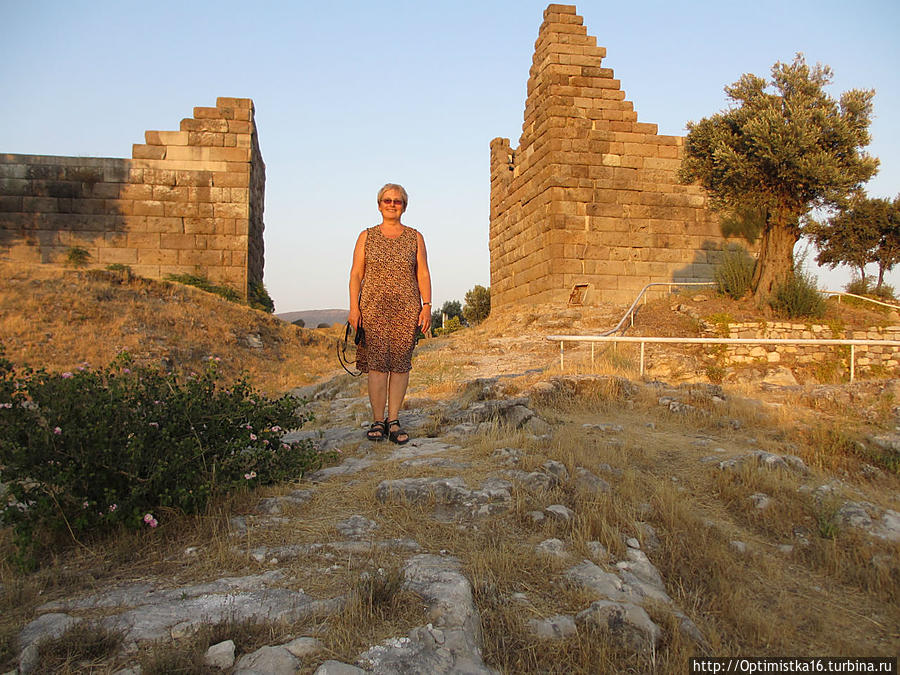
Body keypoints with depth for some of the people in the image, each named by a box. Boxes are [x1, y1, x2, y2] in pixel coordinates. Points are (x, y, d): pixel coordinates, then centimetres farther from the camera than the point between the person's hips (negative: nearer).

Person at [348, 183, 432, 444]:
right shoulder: (367, 236, 12)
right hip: (374, 307, 0)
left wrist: (427, 306, -3)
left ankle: (393, 420, 5)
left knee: (401, 363, -2)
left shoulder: (415, 237, 13)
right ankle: (377, 421, 0)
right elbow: (356, 274, 6)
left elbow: (423, 274, 8)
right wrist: (354, 307, -4)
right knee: (377, 363, -7)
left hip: (406, 309, 1)